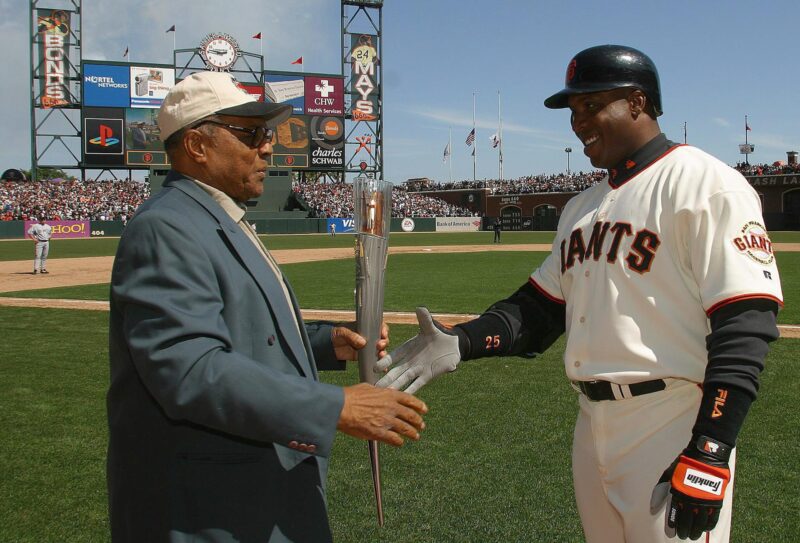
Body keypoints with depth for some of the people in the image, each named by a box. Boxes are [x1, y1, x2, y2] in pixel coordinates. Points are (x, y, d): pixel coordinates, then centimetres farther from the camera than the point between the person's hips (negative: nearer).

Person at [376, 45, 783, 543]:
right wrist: (461, 343, -5)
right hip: (592, 422, 8)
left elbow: (746, 324, -17)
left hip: (673, 428, -8)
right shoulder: (583, 207, 17)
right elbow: (541, 309, 13)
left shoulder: (704, 183, -9)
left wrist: (709, 456, -22)